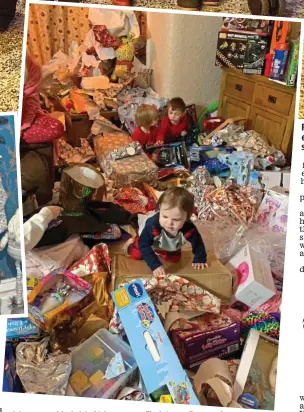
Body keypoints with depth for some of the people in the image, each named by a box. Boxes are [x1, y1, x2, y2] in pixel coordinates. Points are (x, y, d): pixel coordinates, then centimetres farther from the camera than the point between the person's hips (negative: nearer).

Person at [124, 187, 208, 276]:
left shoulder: (189, 229, -42)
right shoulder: (152, 225, -50)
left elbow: (197, 242, -19)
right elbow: (144, 244, -41)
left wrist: (199, 260, -9)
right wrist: (155, 265, -48)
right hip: (149, 242, -3)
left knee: (175, 259, 16)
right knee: (136, 255, 4)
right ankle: (131, 243, 37)